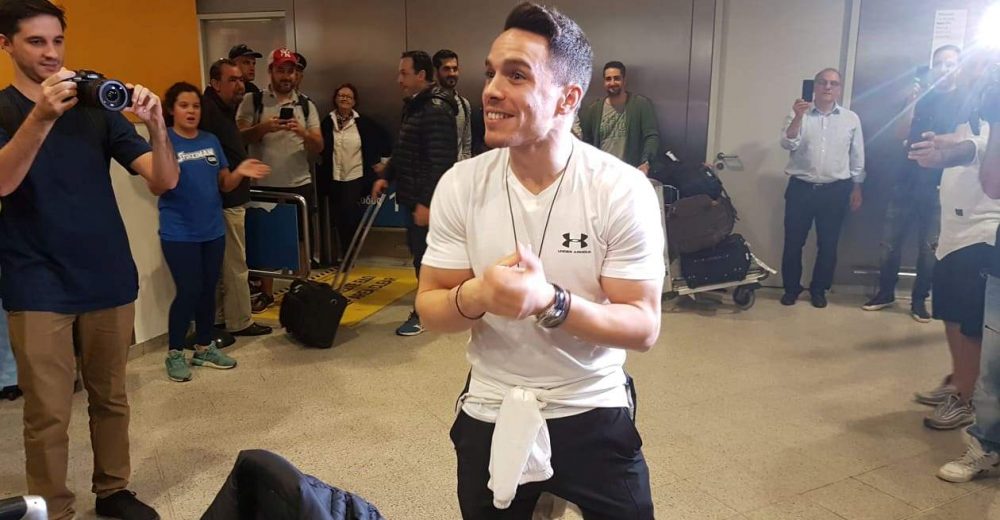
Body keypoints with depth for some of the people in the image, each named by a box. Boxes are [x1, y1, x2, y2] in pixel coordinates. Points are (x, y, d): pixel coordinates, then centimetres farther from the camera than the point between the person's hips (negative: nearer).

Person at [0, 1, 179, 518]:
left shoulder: (97, 108, 5)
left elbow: (163, 180, -4)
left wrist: (156, 125, -23)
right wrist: (42, 117, -35)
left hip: (109, 279, 3)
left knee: (110, 398, 13)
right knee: (48, 413, 2)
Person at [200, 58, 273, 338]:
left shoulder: (224, 110, 15)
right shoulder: (209, 111, -17)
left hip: (232, 198, 10)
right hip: (225, 200, -10)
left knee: (225, 263, 14)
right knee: (235, 265, -2)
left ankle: (221, 319, 23)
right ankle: (240, 322, 7)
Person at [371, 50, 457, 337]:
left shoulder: (437, 110, -19)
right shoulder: (413, 105, 14)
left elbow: (440, 162, -24)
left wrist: (427, 202, -25)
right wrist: (385, 175, 12)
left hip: (427, 199, -10)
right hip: (412, 196, 10)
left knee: (426, 255, -1)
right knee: (420, 251, 17)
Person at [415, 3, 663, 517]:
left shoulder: (623, 190, -17)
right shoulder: (460, 185, -10)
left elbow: (643, 327, -17)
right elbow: (428, 307, -6)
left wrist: (550, 302, -34)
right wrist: (475, 296, -29)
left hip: (593, 415, -2)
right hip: (489, 414, 2)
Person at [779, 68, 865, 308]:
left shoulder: (851, 119, 5)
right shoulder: (799, 114, 2)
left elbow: (857, 157, 8)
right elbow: (788, 144, -13)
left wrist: (856, 188, 6)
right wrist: (798, 117, -24)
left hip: (835, 190, 1)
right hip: (801, 187, -1)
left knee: (828, 244, 7)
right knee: (793, 241, 3)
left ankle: (819, 289, 21)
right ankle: (791, 287, 17)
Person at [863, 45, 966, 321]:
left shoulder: (965, 101, 2)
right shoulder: (922, 95, 11)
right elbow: (902, 134, 2)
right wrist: (913, 102, -8)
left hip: (938, 185, -3)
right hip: (907, 180, 3)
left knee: (928, 248, 3)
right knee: (890, 242, 3)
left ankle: (919, 300, 15)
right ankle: (885, 293, 17)